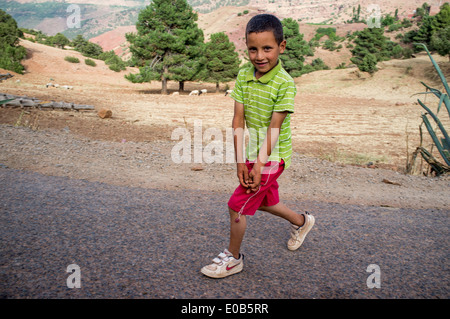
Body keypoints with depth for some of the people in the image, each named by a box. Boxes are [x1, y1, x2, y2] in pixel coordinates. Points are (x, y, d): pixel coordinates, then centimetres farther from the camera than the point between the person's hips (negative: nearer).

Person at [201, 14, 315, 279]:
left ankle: (233, 258, 19)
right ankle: (302, 222, 51)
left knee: (237, 205, -4)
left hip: (273, 155, -7)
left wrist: (259, 165, -23)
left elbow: (274, 128, -21)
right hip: (252, 153, 7)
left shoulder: (285, 84, -19)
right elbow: (238, 121, -6)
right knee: (265, 201, 23)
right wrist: (240, 161, -11)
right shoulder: (244, 76, -3)